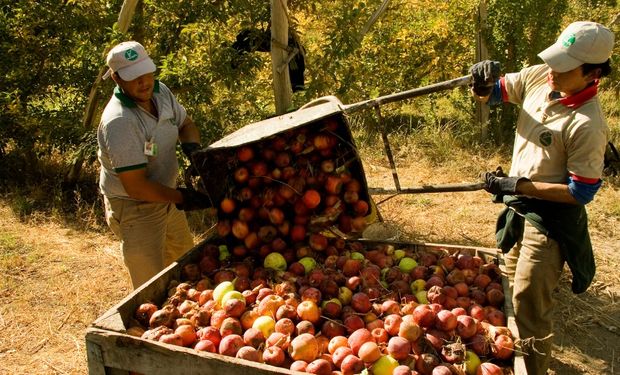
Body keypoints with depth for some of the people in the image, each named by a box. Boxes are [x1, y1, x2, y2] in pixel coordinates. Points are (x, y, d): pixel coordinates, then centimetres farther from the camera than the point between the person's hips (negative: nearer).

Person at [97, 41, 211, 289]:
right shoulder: (119, 122, -31)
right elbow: (136, 187, -30)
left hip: (166, 199, 9)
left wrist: (192, 146, -13)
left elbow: (185, 124, 10)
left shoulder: (160, 91, -7)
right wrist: (183, 198, -21)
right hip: (134, 210, -9)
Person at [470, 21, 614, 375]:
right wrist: (484, 82, -19)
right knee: (514, 283, 26)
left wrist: (518, 186, -23)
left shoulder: (588, 124, -28)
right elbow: (490, 94, 5)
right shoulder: (539, 77, -8)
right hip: (519, 208, 8)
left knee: (529, 304, 1)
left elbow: (581, 192, -22)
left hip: (550, 219, -8)